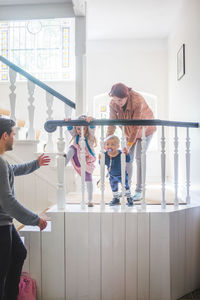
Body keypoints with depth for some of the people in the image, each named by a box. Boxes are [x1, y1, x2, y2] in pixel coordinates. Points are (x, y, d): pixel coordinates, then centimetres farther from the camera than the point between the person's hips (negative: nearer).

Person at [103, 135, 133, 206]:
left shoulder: (120, 154, -27)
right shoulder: (105, 155, -21)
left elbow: (127, 160, -20)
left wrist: (127, 154, -38)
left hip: (122, 174, -3)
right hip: (112, 176, 3)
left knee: (126, 186, 7)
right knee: (113, 188, 18)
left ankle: (129, 198, 29)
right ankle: (116, 198, 40)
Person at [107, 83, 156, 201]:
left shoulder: (137, 101, -36)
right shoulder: (113, 104, -21)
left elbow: (136, 126, -35)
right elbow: (112, 124, -20)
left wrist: (129, 145, -35)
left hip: (145, 128, -4)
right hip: (128, 130, 4)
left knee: (139, 158, -8)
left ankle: (139, 191, 1)